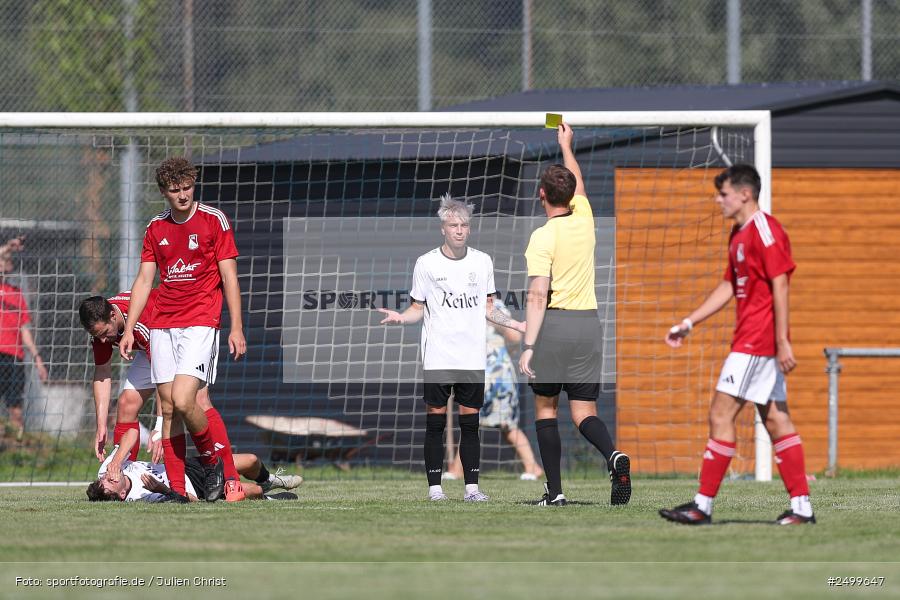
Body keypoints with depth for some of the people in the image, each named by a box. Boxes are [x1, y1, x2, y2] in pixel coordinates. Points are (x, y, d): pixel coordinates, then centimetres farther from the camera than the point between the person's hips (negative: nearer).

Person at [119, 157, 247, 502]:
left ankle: (212, 460, 6)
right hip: (162, 324, 5)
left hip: (201, 321, -5)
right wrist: (129, 328, 7)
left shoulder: (214, 221, -2)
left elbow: (229, 277, -3)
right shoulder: (156, 228, 11)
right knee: (167, 407, 0)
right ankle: (176, 489, 2)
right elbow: (144, 280, 14)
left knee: (183, 400, -19)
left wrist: (236, 328, -8)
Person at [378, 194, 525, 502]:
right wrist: (400, 317, -15)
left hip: (473, 358, 2)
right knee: (435, 421, -3)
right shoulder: (426, 263, 0)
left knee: (470, 422, 2)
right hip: (437, 357, -2)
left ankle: (472, 486, 4)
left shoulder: (483, 262, 8)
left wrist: (520, 326, 8)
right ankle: (435, 486, 1)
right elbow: (418, 308, 5)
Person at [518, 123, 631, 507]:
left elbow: (538, 296, -17)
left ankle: (554, 491, 5)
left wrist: (529, 346, -18)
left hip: (554, 324, -5)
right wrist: (566, 146, 44)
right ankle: (613, 456, -28)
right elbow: (578, 185, 30)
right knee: (584, 413, 3)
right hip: (589, 323, 5)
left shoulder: (543, 237, -10)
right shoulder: (583, 221, 7)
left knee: (545, 409, 8)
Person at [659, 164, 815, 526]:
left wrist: (782, 343, -22)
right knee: (775, 420, 8)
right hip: (751, 340, 10)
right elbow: (728, 287, 26)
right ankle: (802, 507, 7)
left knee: (721, 414, -9)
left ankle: (703, 506, -8)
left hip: (757, 342, -10)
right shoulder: (739, 234, 17)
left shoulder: (765, 231, -13)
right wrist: (688, 324, 24)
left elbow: (780, 286, -18)